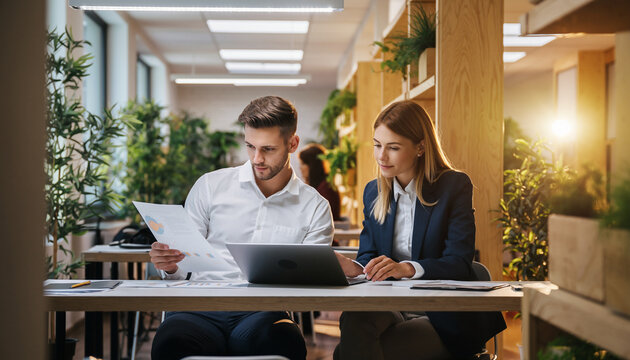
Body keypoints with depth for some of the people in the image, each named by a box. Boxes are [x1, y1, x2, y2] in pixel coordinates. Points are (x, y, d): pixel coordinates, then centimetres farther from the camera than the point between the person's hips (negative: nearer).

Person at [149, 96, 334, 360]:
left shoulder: (315, 207, 12)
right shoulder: (210, 186, 13)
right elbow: (184, 265, 14)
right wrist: (170, 265, -10)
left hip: (262, 312, 0)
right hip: (200, 307, 0)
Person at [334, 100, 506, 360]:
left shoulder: (455, 186, -3)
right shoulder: (373, 192, 13)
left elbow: (459, 264, -12)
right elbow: (368, 254, 10)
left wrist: (406, 268, -30)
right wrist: (356, 268, -15)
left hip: (444, 318, -4)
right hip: (390, 307, 5)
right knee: (354, 318, -33)